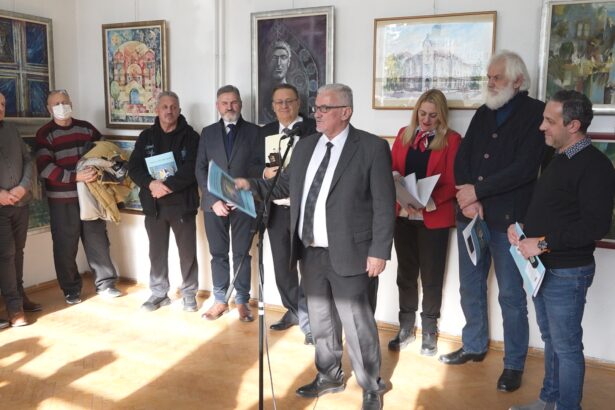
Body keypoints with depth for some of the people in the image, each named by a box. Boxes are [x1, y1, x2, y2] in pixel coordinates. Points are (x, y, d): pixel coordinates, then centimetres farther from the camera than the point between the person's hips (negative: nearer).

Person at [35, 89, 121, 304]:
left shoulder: (85, 127, 9)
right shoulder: (45, 133, -4)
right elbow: (44, 168, -14)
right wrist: (76, 177, -24)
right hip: (62, 199, -3)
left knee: (98, 240, 7)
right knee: (65, 246, 4)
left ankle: (105, 284, 17)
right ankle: (71, 290, 18)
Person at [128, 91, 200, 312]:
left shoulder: (190, 136, -1)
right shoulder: (146, 137, 9)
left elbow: (192, 168, -12)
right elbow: (134, 167, 2)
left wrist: (167, 186, -20)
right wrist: (151, 184, -17)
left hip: (182, 203, -3)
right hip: (154, 205, 3)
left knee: (187, 251, 5)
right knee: (157, 251, 11)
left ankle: (189, 294, 19)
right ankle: (159, 293, 25)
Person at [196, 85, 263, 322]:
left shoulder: (254, 131, 3)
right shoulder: (208, 132, 9)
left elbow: (260, 166, -2)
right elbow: (200, 169, 5)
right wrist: (213, 199, -8)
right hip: (214, 203, 2)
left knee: (241, 254, 6)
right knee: (218, 253, 9)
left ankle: (242, 301, 18)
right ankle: (220, 300, 21)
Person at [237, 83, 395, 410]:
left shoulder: (372, 147, -9)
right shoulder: (305, 146, 10)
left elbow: (384, 205, -11)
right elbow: (286, 184, 15)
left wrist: (379, 251, -15)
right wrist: (252, 185, -1)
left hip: (349, 254, -6)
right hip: (310, 252, 6)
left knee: (357, 325, 5)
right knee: (320, 320, 19)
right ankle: (330, 376, 41)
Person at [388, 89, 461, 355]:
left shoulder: (452, 140, -3)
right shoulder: (404, 134, 9)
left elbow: (452, 183, -7)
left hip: (434, 218, -3)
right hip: (403, 215, 4)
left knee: (431, 277, 7)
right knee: (405, 273, 11)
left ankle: (429, 331, 22)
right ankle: (406, 328, 25)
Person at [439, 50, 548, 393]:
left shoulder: (535, 113, -6)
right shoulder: (483, 113, 13)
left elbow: (524, 168, -16)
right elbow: (462, 158, 4)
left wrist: (477, 191, -14)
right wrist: (468, 200, -11)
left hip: (508, 218, -5)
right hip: (470, 214, 6)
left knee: (511, 295, 5)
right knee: (471, 287, 15)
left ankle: (514, 364, 20)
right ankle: (474, 346, 33)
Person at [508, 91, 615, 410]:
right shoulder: (557, 159, 13)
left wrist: (543, 243, -23)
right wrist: (519, 227, 5)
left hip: (567, 272, -9)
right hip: (541, 267, 9)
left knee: (566, 346, 4)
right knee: (551, 339, 20)